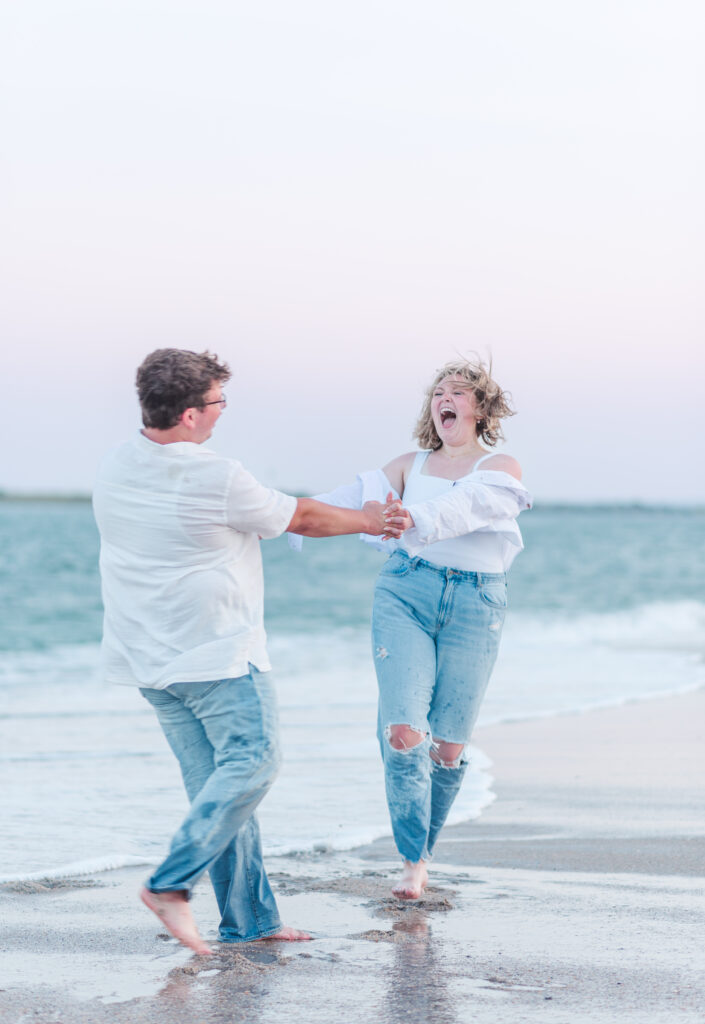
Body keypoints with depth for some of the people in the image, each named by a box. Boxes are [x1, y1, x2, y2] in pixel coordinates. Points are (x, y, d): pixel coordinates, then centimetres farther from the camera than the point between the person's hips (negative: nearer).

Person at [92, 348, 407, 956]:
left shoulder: (115, 471, 4)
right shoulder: (218, 480, -18)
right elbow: (300, 518, -4)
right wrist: (368, 521, 13)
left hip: (148, 656, 8)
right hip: (217, 653, -8)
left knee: (215, 781, 10)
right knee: (252, 762, -4)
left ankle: (250, 919, 10)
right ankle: (171, 884, -16)